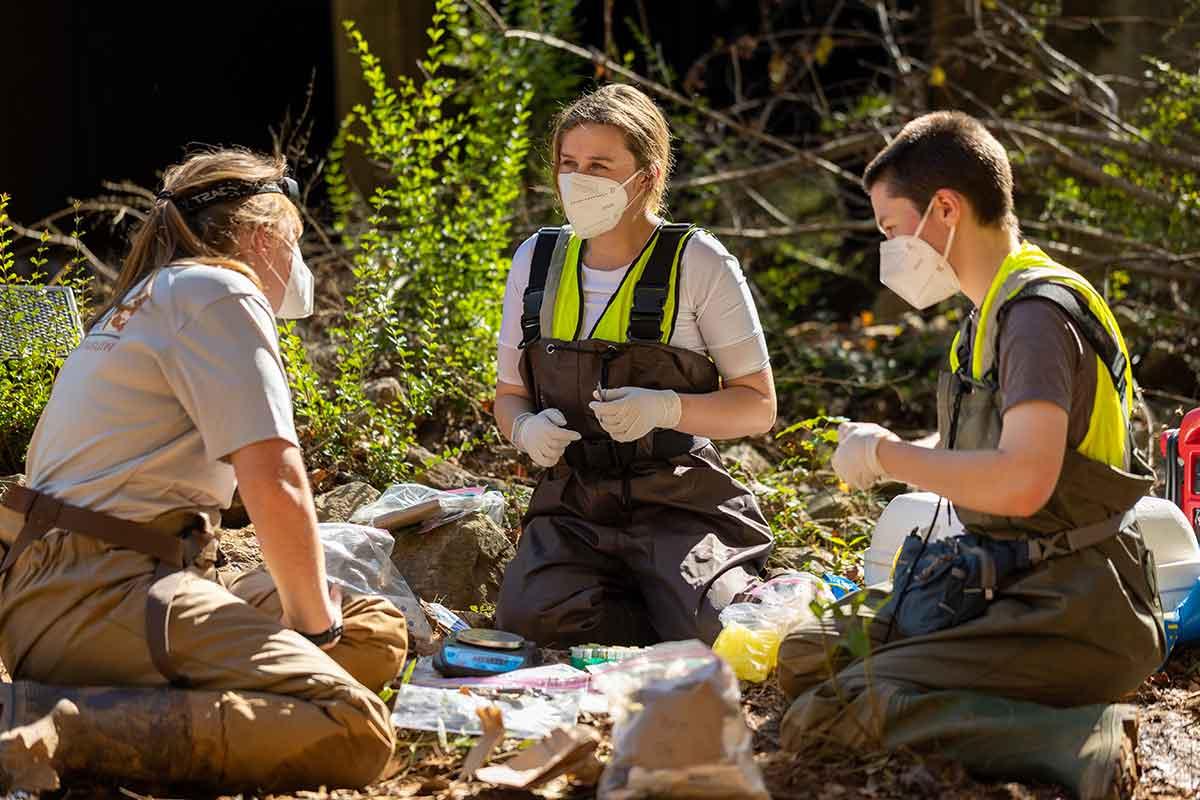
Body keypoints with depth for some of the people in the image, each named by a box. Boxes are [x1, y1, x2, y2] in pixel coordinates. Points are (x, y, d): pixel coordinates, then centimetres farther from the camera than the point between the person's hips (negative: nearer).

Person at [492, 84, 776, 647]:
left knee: (714, 637, -28)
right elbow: (509, 394, 18)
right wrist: (526, 429, -7)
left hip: (677, 501, -3)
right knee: (530, 616, -28)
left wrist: (667, 408, -20)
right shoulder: (536, 261, 10)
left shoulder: (697, 263, -3)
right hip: (573, 506, 3)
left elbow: (758, 406, -1)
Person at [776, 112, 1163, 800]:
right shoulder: (1001, 308, 14)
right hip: (1011, 586, 10)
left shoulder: (1039, 311, -17)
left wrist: (887, 455, -15)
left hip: (1074, 614, -10)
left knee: (837, 711, -21)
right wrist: (894, 453, 10)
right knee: (806, 657, 15)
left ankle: (1080, 741, -21)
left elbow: (1022, 482, -30)